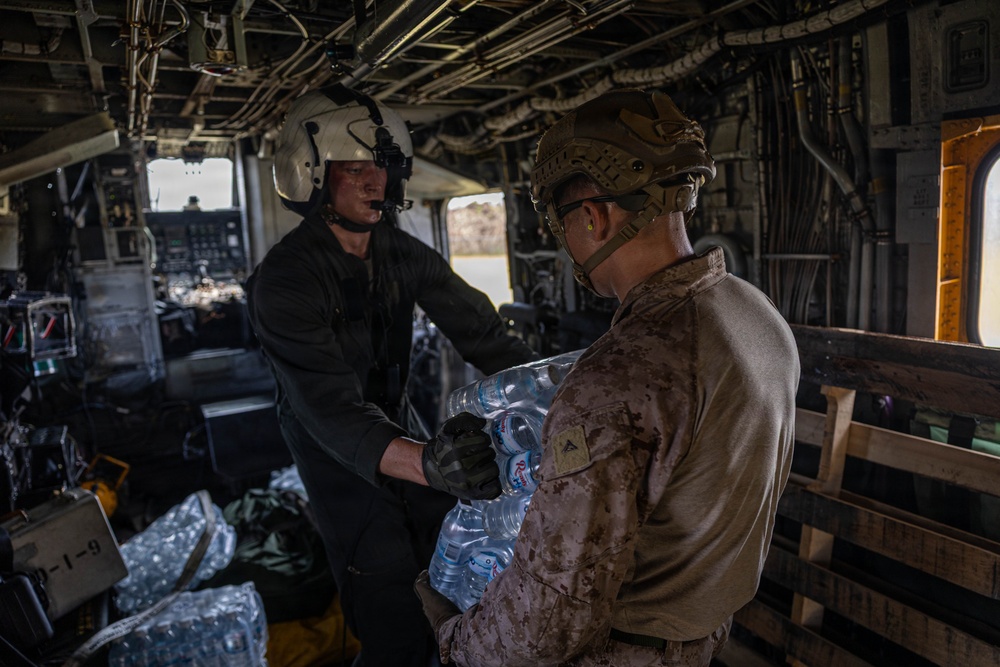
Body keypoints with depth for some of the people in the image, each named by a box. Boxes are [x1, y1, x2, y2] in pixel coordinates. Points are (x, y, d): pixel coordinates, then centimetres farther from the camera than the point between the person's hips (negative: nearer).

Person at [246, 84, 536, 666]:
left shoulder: (404, 254, -4)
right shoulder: (284, 279, -24)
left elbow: (478, 329, -10)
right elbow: (330, 410, -36)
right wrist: (427, 462, -54)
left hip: (398, 419, 6)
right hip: (339, 453, -5)